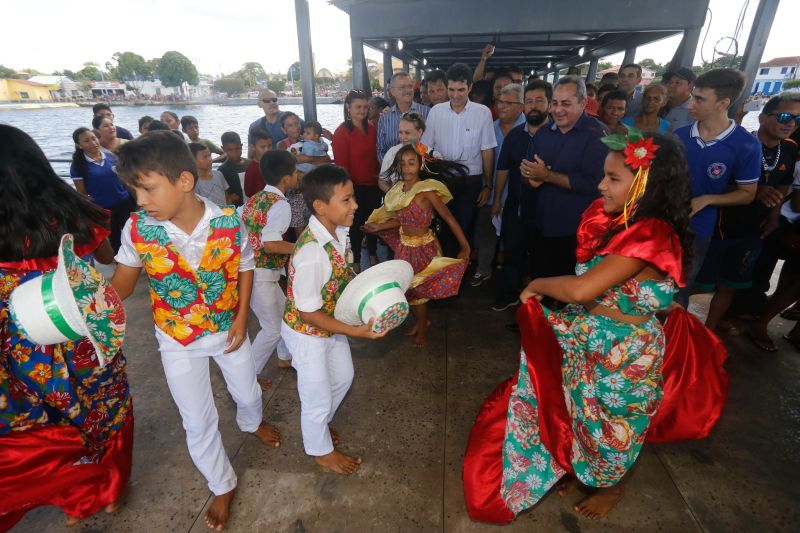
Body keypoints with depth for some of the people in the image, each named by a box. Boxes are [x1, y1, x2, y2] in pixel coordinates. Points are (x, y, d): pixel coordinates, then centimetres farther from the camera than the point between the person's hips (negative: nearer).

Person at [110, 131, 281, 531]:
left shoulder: (229, 221, -22)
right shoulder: (137, 229, -20)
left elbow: (245, 268, -6)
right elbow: (123, 281, -6)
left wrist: (242, 318, -10)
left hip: (228, 329, 0)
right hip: (178, 340, 0)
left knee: (248, 394, 24)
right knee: (198, 423, 13)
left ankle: (252, 422, 63)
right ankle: (223, 486, 41)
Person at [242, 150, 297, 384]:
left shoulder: (255, 198, 8)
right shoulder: (281, 205, -17)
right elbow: (270, 243, -30)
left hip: (246, 267, 9)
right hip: (260, 275, -9)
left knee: (284, 311, 24)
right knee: (273, 328, 6)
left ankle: (286, 357, 43)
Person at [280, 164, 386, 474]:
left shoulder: (339, 232, -12)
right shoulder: (312, 252, -36)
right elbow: (308, 312, -28)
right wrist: (355, 331, -29)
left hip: (331, 325, 8)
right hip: (307, 333, -8)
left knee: (343, 376, 29)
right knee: (319, 396, 15)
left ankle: (318, 424, 58)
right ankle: (321, 450, 46)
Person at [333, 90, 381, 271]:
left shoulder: (370, 129, 7)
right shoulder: (341, 132, -11)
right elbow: (340, 163, -13)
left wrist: (378, 174, 7)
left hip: (373, 184, 6)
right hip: (355, 186, -5)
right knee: (357, 223, 7)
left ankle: (373, 254, 37)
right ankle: (356, 261, 24)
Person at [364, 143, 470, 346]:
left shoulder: (426, 190, -20)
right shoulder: (399, 189, -1)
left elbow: (449, 218, -20)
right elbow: (401, 219, 8)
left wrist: (465, 246, -21)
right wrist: (378, 226, 5)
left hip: (423, 247, -6)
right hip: (404, 246, 6)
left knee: (418, 289, 10)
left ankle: (423, 327, 37)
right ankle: (420, 320, 43)